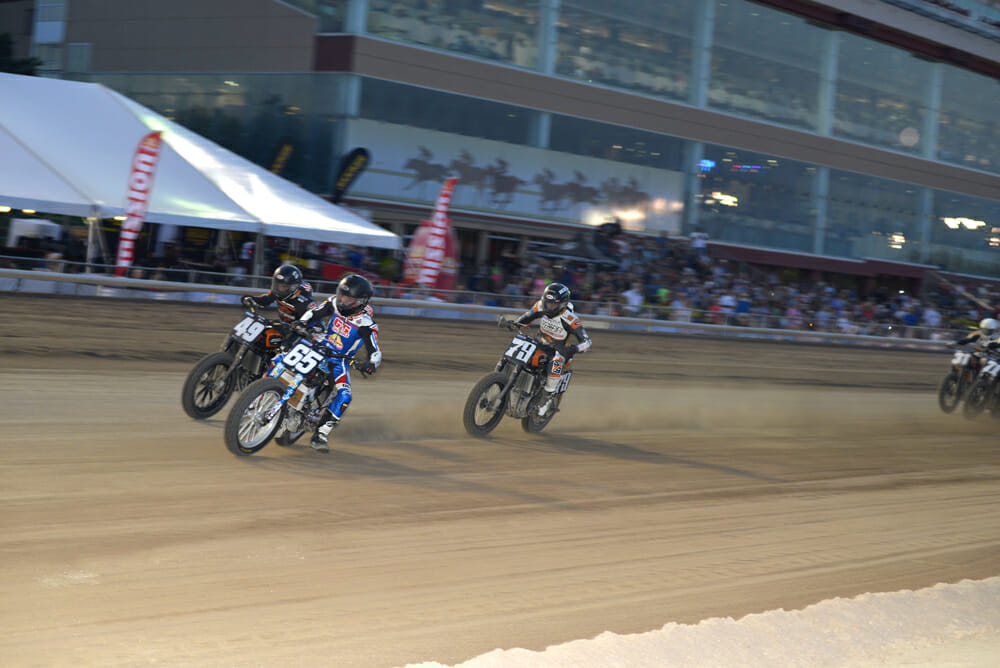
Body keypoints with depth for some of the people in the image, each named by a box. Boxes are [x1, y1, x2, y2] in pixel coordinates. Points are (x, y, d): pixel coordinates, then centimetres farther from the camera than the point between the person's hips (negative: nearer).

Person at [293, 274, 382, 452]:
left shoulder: (366, 323, -20)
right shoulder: (335, 303, -6)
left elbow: (375, 352, -23)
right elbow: (314, 312, 3)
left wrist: (370, 364, -46)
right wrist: (302, 322, -19)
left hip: (339, 361, -4)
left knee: (344, 397, -25)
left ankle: (320, 435, -20)